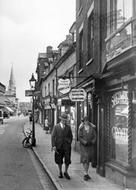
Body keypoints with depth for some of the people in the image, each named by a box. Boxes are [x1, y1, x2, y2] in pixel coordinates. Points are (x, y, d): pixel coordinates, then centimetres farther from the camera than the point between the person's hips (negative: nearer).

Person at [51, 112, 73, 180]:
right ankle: (60, 172, 26)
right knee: (59, 160, 8)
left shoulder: (68, 127, 5)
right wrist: (53, 146, -11)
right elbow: (53, 136, -3)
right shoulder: (56, 127, 0)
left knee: (67, 160, -2)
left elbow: (71, 136, 13)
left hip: (67, 146, 1)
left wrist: (69, 143, 5)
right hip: (59, 146, -1)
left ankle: (66, 172, 17)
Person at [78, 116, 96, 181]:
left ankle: (86, 174, 18)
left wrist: (92, 142, -15)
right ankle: (86, 174, -7)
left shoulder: (92, 128, 3)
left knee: (88, 159, 9)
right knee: (84, 159, -9)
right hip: (83, 146, -3)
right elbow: (79, 137, -9)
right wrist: (85, 142, -20)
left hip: (90, 146, 4)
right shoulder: (81, 128, -5)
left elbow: (94, 136, 2)